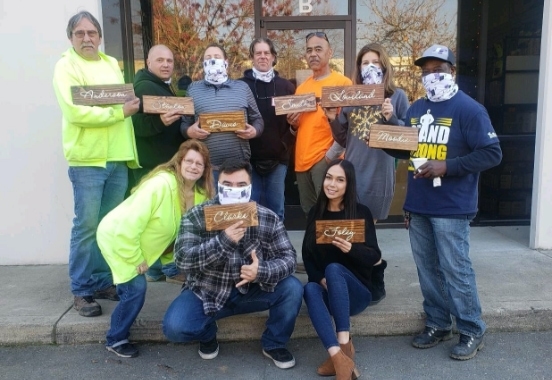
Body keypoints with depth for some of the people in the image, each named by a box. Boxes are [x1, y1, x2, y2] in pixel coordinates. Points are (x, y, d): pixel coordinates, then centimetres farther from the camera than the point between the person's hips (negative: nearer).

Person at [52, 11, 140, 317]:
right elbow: (76, 112, -16)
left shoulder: (112, 64, 17)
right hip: (87, 159, -6)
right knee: (87, 227, -1)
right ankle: (82, 290, 13)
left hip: (118, 158, 6)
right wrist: (120, 112, -14)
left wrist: (131, 106, 2)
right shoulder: (66, 66, -3)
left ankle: (103, 281, 24)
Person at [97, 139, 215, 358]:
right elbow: (129, 225, -31)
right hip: (117, 237, -7)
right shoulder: (161, 184, -32)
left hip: (143, 242, 8)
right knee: (136, 288, -13)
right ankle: (115, 340, 9)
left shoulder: (200, 194, -9)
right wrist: (135, 260, -22)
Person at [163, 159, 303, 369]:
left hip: (250, 291, 2)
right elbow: (182, 259, -23)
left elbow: (288, 258, -12)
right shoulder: (196, 216, -14)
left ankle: (274, 344, 6)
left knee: (293, 288, -21)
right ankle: (208, 334, 12)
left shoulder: (268, 219, -11)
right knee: (174, 327, -26)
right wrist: (223, 241, -38)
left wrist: (262, 271, -35)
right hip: (206, 293, -1)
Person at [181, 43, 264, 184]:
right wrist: (189, 131, -12)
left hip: (239, 165, 1)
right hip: (206, 166, -1)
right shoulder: (193, 89, 10)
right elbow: (184, 123, 10)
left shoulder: (242, 87, 12)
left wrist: (255, 131, -7)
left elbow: (257, 119, 14)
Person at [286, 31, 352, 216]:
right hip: (302, 158, 6)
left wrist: (333, 153, -15)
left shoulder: (342, 82, -3)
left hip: (326, 158, -6)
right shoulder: (301, 88, 16)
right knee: (308, 211, 13)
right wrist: (293, 123, 2)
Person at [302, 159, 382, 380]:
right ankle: (339, 357, -43)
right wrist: (320, 279, -15)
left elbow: (374, 256, -7)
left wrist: (351, 249, -27)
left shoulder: (361, 213, -4)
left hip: (356, 291, -2)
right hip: (325, 289, 2)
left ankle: (345, 345, -31)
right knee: (310, 289, -32)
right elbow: (307, 254, 4)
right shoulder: (315, 212, 6)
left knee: (334, 268, -33)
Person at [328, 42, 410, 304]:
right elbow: (344, 140, 14)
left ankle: (375, 285, 23)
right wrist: (333, 120, -2)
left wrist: (392, 118, -14)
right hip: (351, 173, 4)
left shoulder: (397, 96, 2)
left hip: (379, 175, -3)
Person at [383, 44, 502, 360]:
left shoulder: (469, 109, -8)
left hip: (452, 208, -6)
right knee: (428, 269, 13)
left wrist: (447, 166, -21)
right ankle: (438, 325, 28)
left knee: (456, 269, 1)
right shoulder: (416, 109, 14)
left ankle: (472, 332, 19)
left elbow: (492, 154, -14)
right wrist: (384, 140, 4)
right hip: (418, 205, 7)